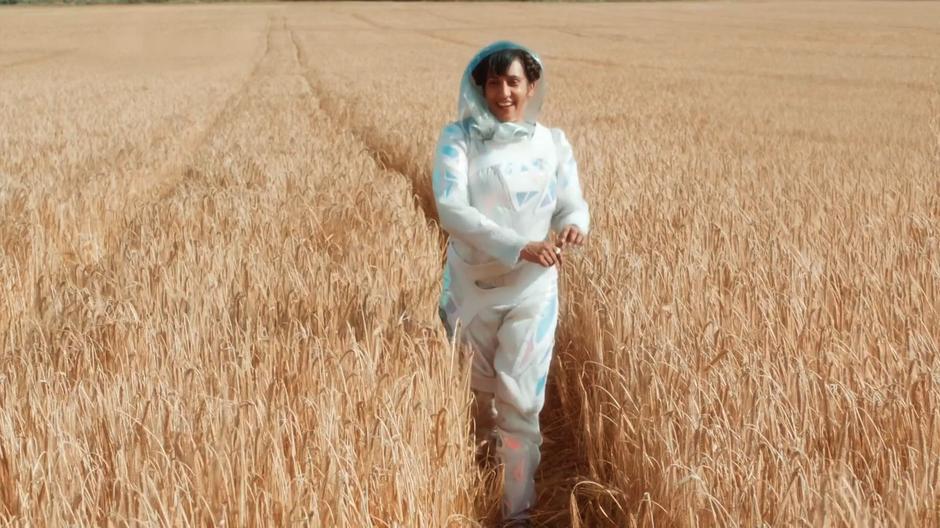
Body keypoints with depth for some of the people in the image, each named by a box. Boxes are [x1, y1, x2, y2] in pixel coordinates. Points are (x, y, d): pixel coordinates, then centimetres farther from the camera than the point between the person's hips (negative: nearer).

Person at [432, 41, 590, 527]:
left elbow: (573, 203, 1)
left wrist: (572, 225, -26)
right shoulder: (457, 139, -9)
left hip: (532, 290, 0)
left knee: (521, 398, -5)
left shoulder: (553, 143, -1)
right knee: (477, 386, 19)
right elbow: (450, 208, -21)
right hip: (471, 286, 0)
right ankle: (486, 446, 49)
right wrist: (519, 245, -32)